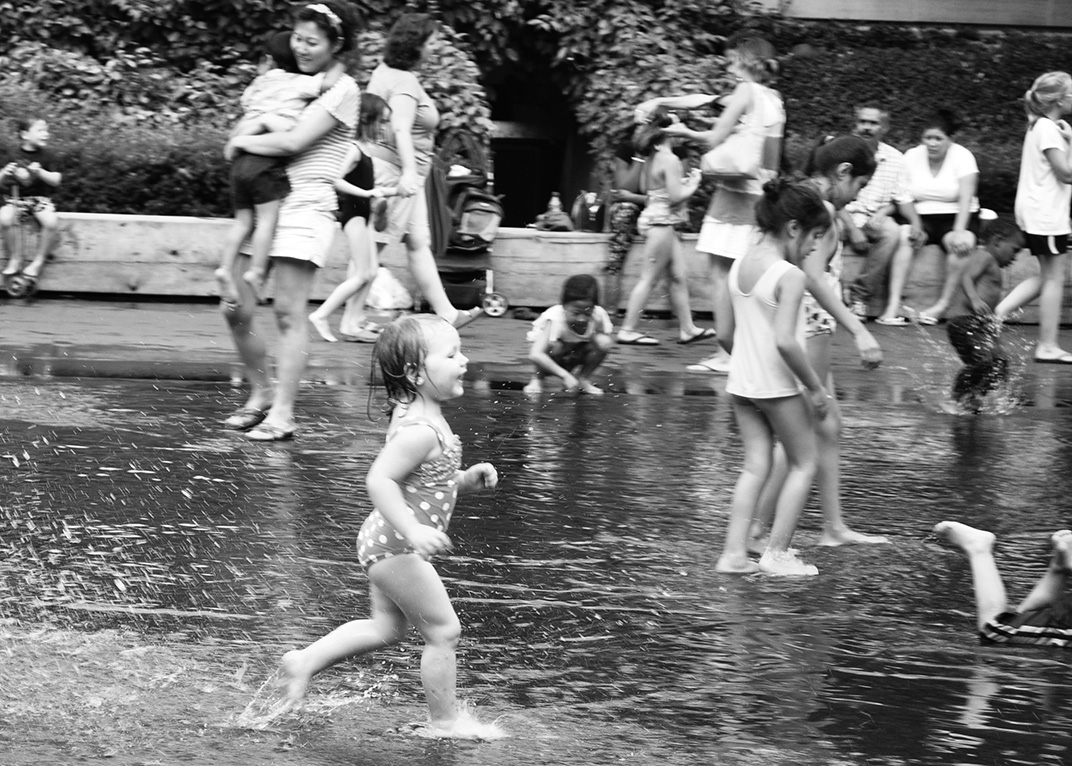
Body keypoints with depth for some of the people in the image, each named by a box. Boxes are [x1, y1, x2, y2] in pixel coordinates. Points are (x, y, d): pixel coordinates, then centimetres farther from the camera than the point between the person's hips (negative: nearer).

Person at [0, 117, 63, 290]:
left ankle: (38, 261, -11)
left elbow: (56, 180, -5)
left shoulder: (47, 157, 3)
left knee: (52, 222, -31)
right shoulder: (14, 157, 1)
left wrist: (39, 172, -21)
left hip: (40, 199, 1)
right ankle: (14, 258, -12)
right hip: (15, 200, -1)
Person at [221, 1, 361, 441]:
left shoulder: (342, 90, -3)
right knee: (236, 311, 2)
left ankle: (282, 415, -8)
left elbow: (293, 143, -13)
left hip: (306, 206, -7)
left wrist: (242, 142, -2)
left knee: (289, 313, -9)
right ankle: (260, 395, 20)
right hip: (263, 203, 7)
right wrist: (245, 140, 3)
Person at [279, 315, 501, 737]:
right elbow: (379, 481, -32)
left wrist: (467, 479, 8)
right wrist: (414, 530, -36)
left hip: (387, 544, 10)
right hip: (396, 546, -10)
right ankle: (445, 721, 9)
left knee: (387, 627, 22)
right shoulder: (420, 430, -25)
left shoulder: (418, 418, 8)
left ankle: (305, 661, 25)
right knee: (443, 630, -1)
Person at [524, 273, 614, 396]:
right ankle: (537, 378, -6)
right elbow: (535, 355, -46)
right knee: (554, 346, -37)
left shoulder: (598, 316, -26)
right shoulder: (556, 320, -36)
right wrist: (565, 376, -50)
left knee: (604, 342, -24)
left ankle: (583, 379, 1)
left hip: (575, 359, 3)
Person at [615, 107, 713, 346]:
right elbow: (675, 197, -21)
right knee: (649, 279, -5)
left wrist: (682, 182, 18)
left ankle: (687, 328, 15)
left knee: (679, 275, 12)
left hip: (653, 217, 10)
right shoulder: (670, 160, -17)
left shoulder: (651, 158, 10)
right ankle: (627, 330, -3)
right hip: (661, 221, -10)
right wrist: (693, 185, -4)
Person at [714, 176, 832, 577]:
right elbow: (785, 342, -27)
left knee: (755, 465, 13)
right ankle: (776, 552, 8)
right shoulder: (790, 276, -19)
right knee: (803, 464, 9)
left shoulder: (738, 267, 4)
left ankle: (733, 553, 7)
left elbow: (725, 335, 8)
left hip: (741, 382, 7)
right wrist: (817, 388, -17)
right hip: (778, 386, -7)